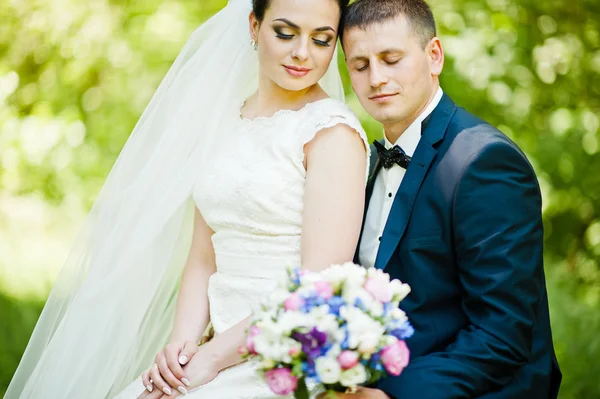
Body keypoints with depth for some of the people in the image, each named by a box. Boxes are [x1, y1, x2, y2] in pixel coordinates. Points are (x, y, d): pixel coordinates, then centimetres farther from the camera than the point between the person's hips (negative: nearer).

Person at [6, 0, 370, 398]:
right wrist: (181, 344, -3)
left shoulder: (332, 130, -8)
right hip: (225, 357, 5)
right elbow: (203, 259, 13)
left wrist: (212, 357, -12)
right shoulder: (220, 122, 12)